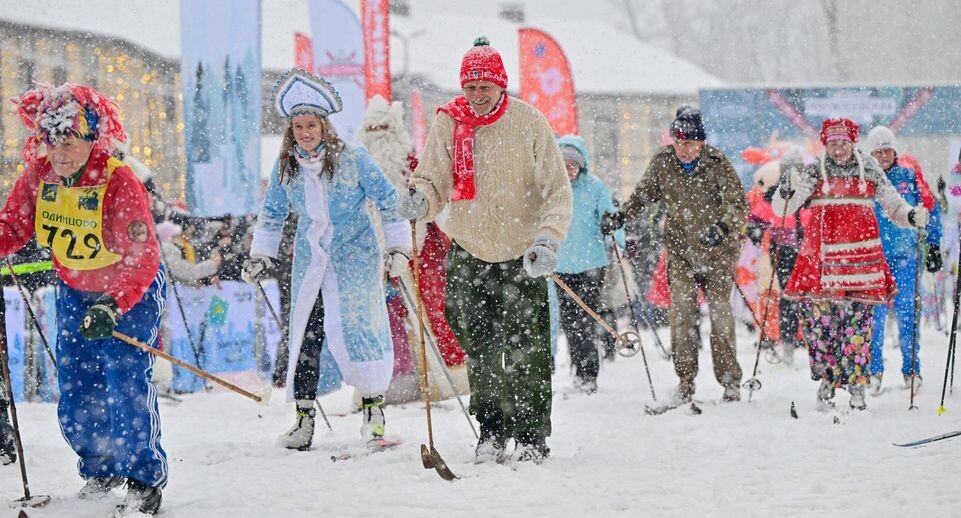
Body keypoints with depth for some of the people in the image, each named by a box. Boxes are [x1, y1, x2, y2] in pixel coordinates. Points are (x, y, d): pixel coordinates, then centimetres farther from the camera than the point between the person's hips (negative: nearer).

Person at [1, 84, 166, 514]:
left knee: (126, 384, -16)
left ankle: (145, 479, -3)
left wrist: (113, 307, -43)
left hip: (130, 290, -6)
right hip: (75, 291, 6)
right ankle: (100, 470, 28)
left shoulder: (119, 183, -29)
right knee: (75, 390, 6)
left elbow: (141, 259, -31)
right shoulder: (38, 177, -13)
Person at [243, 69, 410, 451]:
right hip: (309, 259, 3)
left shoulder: (352, 159, -11)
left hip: (354, 257, -3)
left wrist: (399, 246, -5)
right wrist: (260, 256, 12)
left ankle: (373, 408, 7)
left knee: (358, 328, -6)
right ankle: (304, 416, 2)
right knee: (305, 334, -3)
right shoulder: (286, 166, 1)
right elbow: (272, 212, 16)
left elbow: (388, 200, -4)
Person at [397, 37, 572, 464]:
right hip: (468, 254, 2)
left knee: (526, 353, -4)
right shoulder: (448, 124, -5)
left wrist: (547, 238, -22)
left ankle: (532, 436, 5)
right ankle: (491, 431, 19)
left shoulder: (529, 122, -10)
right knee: (480, 352, 7)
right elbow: (434, 180, -3)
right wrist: (420, 198, -27)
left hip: (521, 256, -2)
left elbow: (557, 189, -8)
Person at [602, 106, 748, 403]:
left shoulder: (717, 164, -13)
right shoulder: (663, 162, -2)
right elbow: (644, 194, 15)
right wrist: (621, 217, 4)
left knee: (720, 312, -3)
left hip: (718, 249, -2)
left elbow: (738, 206, -18)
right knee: (682, 313, -7)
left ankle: (730, 381, 5)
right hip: (680, 249, 2)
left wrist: (723, 228, -36)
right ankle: (685, 382, -3)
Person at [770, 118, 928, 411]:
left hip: (860, 255, 0)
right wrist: (784, 194, -20)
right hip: (821, 256, 1)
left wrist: (912, 216, -7)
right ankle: (826, 381, 7)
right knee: (819, 320, -4)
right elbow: (782, 209, 3)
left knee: (858, 320, -6)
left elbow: (893, 206, 14)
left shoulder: (870, 171, 10)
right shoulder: (816, 173, 9)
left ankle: (856, 386, -3)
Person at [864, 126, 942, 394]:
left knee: (907, 313, -2)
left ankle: (911, 370, 7)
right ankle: (873, 370, 4)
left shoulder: (910, 177, 4)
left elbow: (930, 209, 11)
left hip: (905, 255, 0)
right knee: (874, 314, -4)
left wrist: (933, 245, 7)